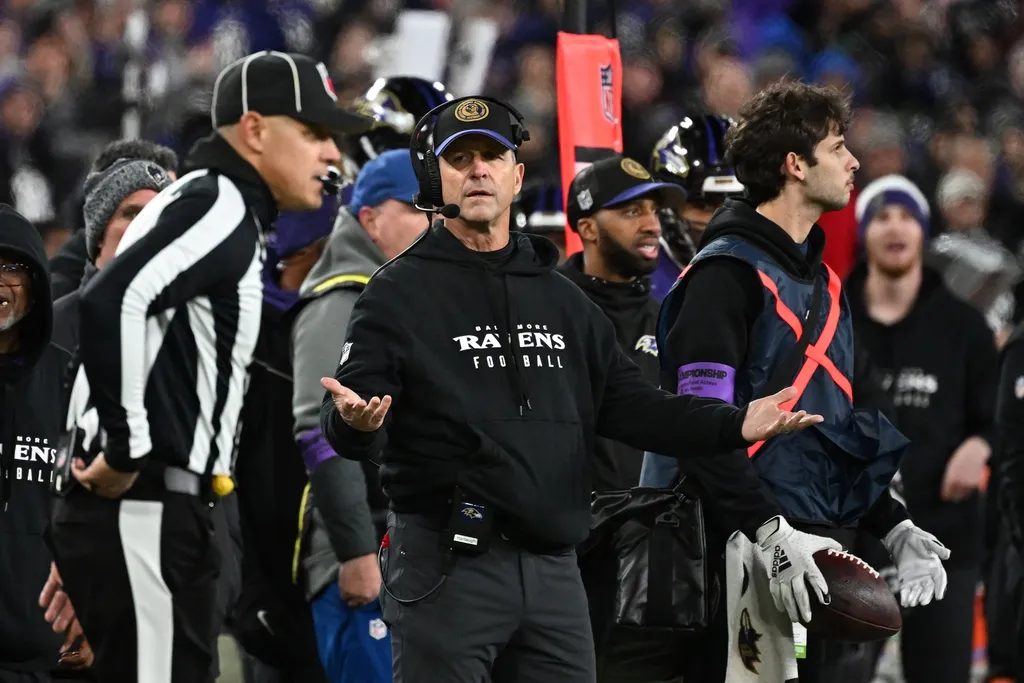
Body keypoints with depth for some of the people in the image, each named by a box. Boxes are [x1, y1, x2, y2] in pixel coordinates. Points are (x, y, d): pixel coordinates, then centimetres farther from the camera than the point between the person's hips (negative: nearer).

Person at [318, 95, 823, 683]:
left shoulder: (561, 299, 18)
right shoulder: (398, 293, 0)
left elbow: (628, 405, 15)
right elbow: (346, 428, -9)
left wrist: (734, 426, 2)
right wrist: (354, 422, -34)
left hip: (553, 566, 6)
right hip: (446, 564, -5)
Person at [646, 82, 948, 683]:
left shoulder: (821, 280, 19)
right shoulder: (728, 273, -10)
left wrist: (892, 526, 15)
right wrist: (772, 534, -26)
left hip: (817, 552, 9)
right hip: (747, 547, -9)